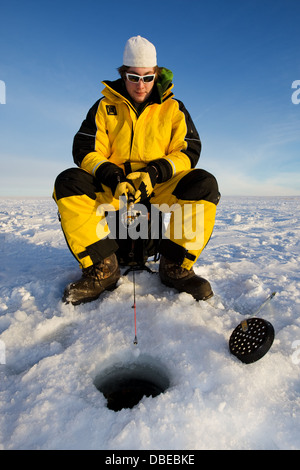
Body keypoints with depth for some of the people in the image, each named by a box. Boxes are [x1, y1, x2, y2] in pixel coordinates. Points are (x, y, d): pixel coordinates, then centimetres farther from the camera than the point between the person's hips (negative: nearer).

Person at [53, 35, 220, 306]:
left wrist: (155, 173, -18)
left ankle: (176, 266, -16)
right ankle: (102, 269, -20)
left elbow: (189, 152, 0)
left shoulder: (174, 108, 9)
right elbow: (85, 151, 1)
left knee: (204, 184, -27)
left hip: (162, 188, 0)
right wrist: (112, 177, -20)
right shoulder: (105, 107, 10)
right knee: (68, 182, -24)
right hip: (112, 189, 1)